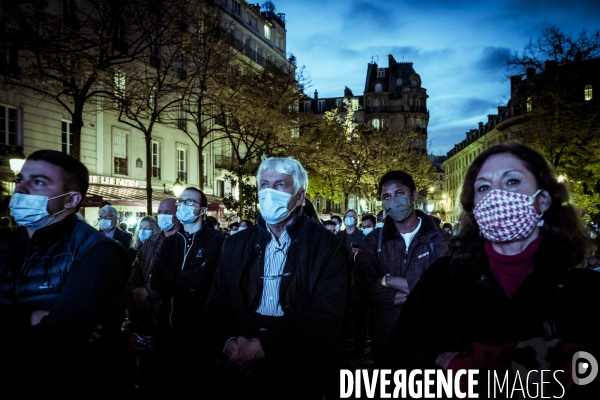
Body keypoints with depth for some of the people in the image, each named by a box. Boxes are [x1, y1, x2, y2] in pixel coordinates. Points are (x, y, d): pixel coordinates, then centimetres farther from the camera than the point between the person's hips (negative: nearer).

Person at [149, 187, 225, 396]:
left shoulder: (215, 240, -8)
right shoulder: (168, 242, 9)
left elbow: (202, 277, -22)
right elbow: (155, 282, -3)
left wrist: (170, 276, -7)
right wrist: (188, 281, -14)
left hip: (201, 326, -5)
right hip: (168, 326, 5)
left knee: (199, 384, 11)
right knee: (166, 385, 18)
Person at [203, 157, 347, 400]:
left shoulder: (327, 246, -7)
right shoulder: (235, 246, 6)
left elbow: (326, 316, -16)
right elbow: (215, 309, 4)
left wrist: (263, 347, -21)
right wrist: (229, 345, -16)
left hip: (302, 376, -3)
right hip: (242, 374, 3)